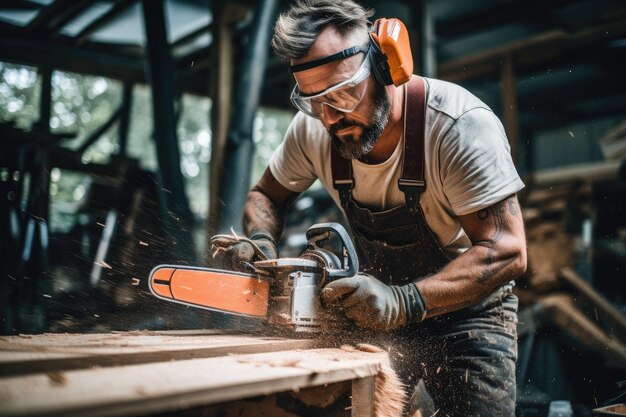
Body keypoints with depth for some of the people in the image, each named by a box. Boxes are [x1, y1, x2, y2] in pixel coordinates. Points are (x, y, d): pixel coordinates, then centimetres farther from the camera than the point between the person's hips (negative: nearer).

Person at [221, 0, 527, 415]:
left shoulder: (461, 124, -28)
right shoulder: (314, 127, -13)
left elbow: (506, 251, -30)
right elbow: (267, 195, 5)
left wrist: (404, 302, -40)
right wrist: (262, 240, -17)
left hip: (469, 307, -3)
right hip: (381, 304, 4)